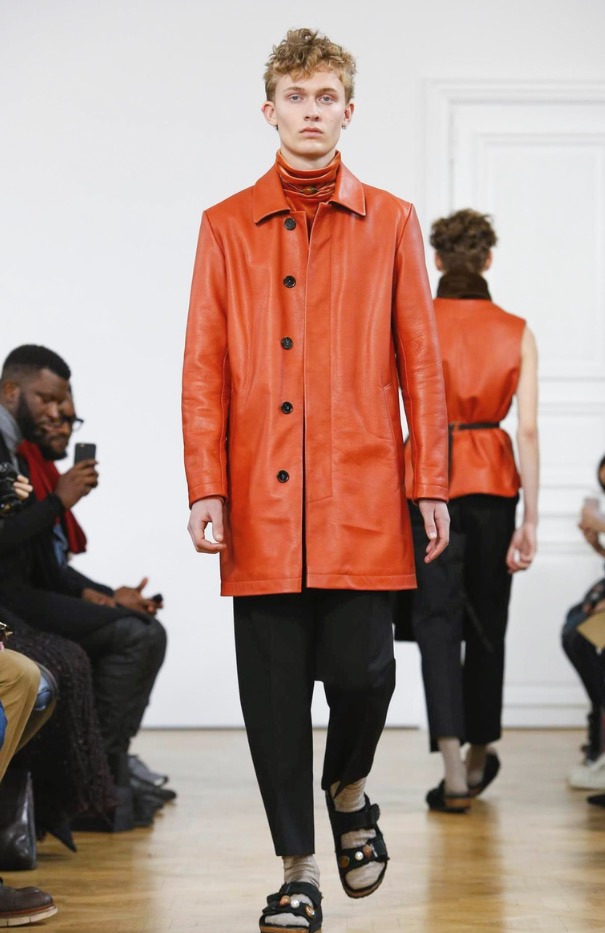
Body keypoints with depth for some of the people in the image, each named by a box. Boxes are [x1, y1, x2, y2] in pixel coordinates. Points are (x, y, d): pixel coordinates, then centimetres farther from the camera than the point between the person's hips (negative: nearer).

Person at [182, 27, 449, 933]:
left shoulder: (390, 224, 9)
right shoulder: (226, 228, 9)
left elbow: (419, 362, 8)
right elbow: (204, 371, 6)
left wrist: (432, 485, 2)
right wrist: (206, 488, -2)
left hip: (361, 497, 0)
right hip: (261, 501, 1)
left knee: (361, 668, -6)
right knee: (274, 688, 2)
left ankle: (349, 793, 27)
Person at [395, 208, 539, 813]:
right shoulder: (517, 333, 0)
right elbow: (527, 429, -5)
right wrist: (530, 519, -2)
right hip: (492, 482, 2)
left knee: (436, 621, -1)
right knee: (486, 622, 16)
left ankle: (454, 775, -13)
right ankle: (478, 757, 33)